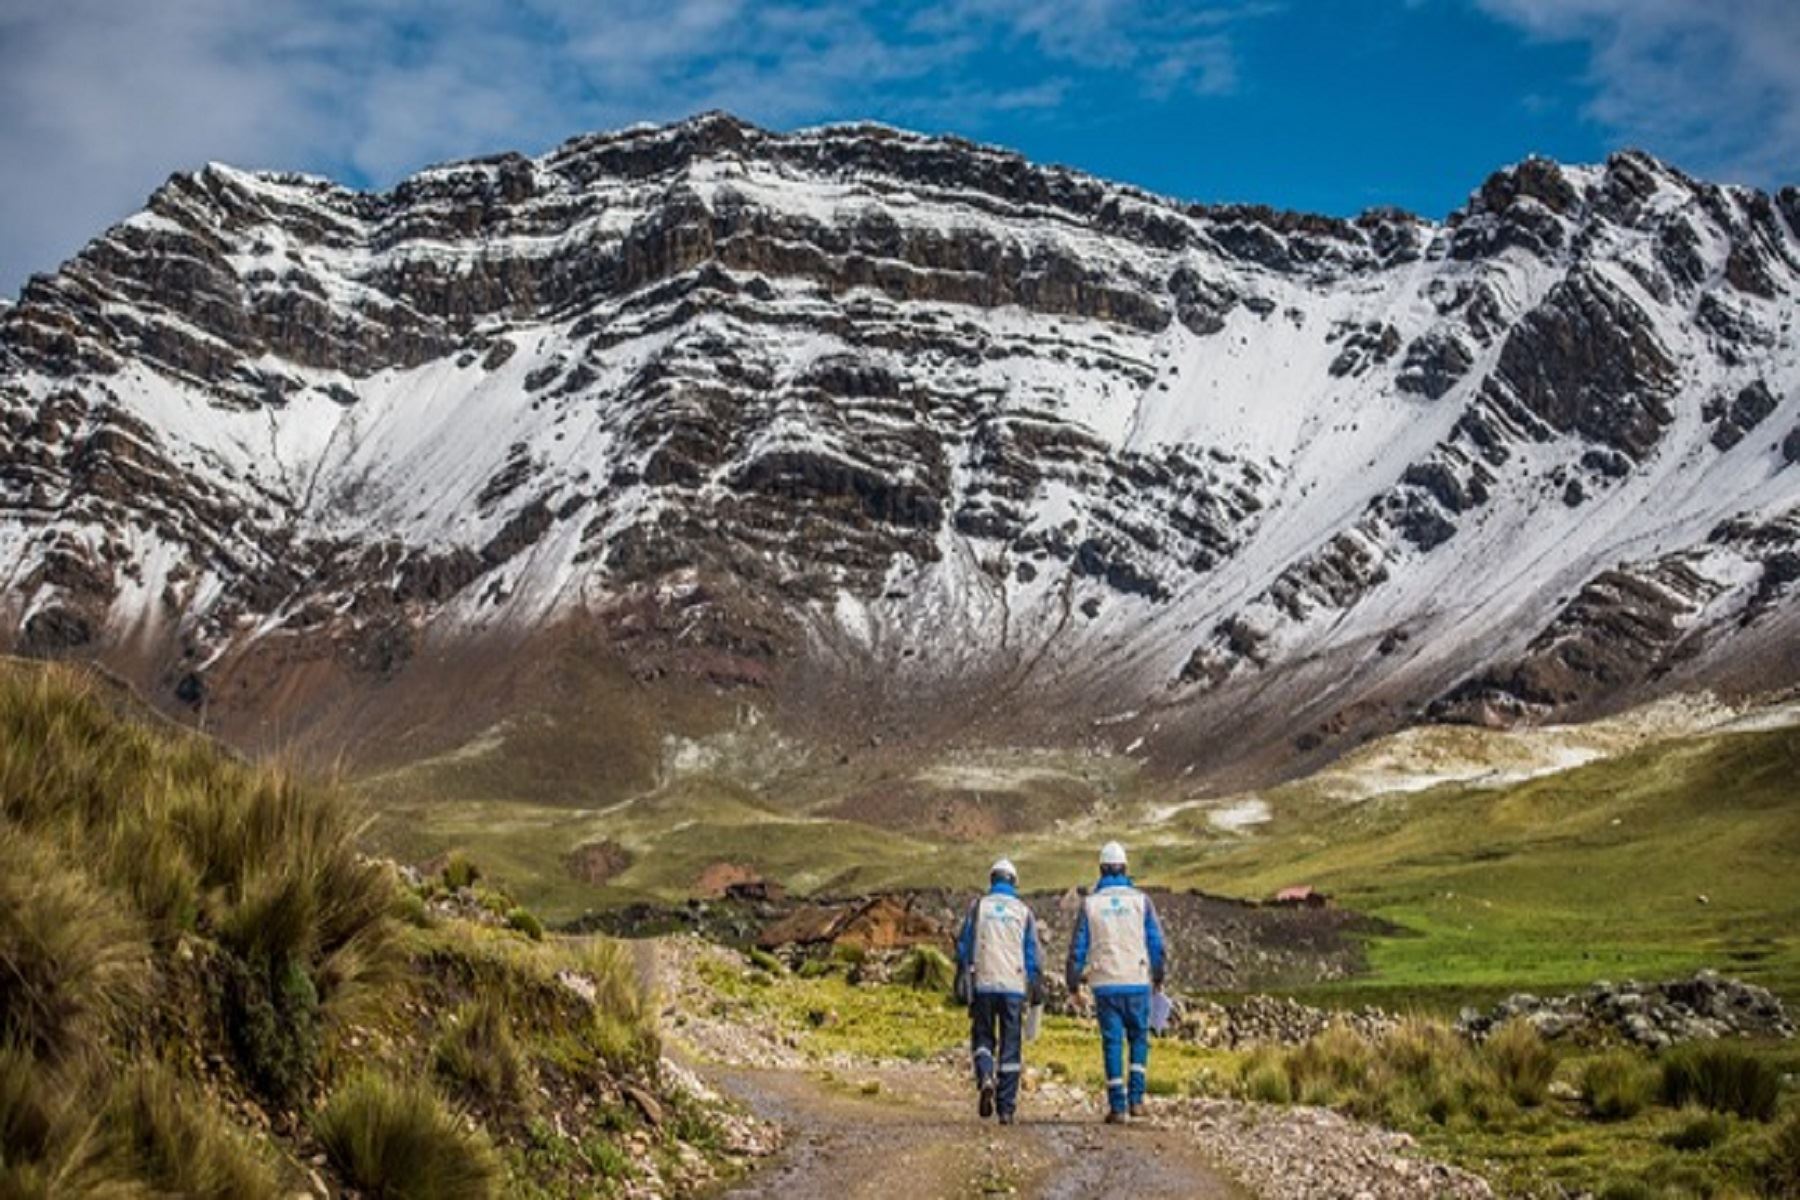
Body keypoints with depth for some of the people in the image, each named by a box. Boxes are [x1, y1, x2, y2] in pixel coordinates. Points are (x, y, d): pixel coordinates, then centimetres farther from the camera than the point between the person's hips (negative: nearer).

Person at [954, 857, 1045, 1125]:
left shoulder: (978, 907, 4)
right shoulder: (1023, 911, 7)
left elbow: (964, 947, 2)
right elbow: (1033, 953, 6)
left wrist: (961, 983, 6)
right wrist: (1036, 989, 10)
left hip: (983, 985, 0)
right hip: (1014, 987, 0)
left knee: (983, 1038, 13)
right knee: (1010, 1046, 6)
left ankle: (985, 1078, -16)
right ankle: (1006, 1108, 3)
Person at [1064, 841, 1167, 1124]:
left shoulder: (1091, 903, 1)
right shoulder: (1140, 900, 1)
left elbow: (1078, 946, 2)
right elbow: (1156, 942, 3)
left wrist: (1073, 983, 11)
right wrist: (1158, 976, 16)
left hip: (1105, 984, 0)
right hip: (1137, 982, 0)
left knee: (1112, 1042, 4)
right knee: (1139, 1038, 15)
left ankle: (1117, 1106, 1)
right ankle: (1135, 1098, 4)